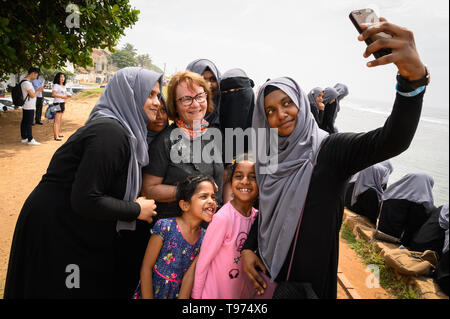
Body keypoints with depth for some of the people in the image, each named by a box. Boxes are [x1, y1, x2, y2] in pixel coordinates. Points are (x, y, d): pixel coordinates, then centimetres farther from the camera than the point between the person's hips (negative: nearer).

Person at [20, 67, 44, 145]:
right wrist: (39, 91, -6)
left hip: (26, 107, 10)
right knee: (29, 123, -6)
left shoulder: (27, 82, 14)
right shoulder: (26, 83, -19)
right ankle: (30, 140, -2)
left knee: (24, 122, 15)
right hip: (29, 107, -10)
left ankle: (24, 138, 23)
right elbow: (32, 95, -19)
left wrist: (38, 90, 13)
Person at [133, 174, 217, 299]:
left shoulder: (204, 237, -8)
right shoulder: (165, 227, -20)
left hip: (179, 294, 4)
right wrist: (148, 298, -14)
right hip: (151, 291, -3)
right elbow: (146, 267, -14)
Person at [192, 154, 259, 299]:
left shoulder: (256, 216, -7)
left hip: (242, 291, 5)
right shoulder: (223, 218, -25)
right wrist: (196, 295, -10)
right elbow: (203, 261, -16)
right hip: (215, 292, -5)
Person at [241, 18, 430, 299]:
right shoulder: (269, 158, 0)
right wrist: (248, 248, -3)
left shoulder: (331, 149, -16)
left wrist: (415, 77, -47)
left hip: (312, 274, -4)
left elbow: (392, 141, -33)